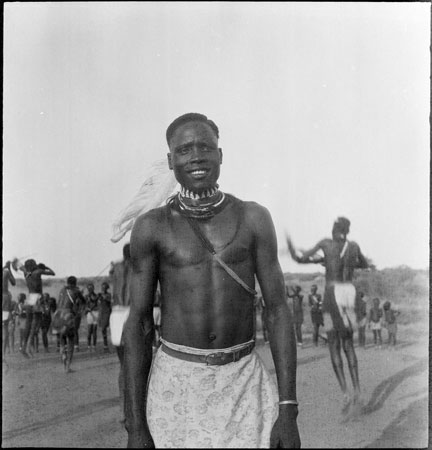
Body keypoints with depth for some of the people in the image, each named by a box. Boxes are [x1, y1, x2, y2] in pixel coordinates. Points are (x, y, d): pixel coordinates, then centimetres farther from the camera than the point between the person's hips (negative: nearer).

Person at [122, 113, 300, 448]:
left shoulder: (254, 218, 0)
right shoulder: (152, 226, -2)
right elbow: (138, 323, -1)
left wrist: (288, 410, -8)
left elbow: (278, 311, -1)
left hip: (244, 383, 1)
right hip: (176, 383, 0)